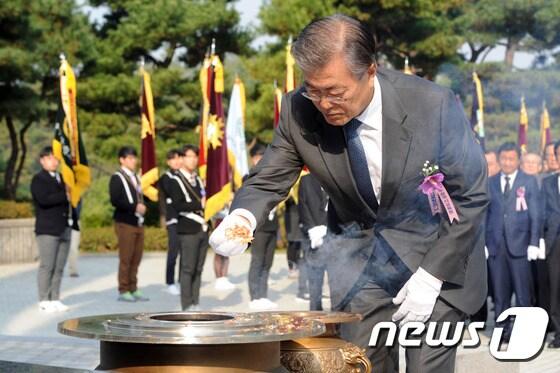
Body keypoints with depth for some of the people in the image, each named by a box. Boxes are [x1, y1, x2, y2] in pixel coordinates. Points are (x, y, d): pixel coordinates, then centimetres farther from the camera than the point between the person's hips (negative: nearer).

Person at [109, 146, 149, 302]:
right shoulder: (117, 178, -8)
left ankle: (133, 289, 15)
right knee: (125, 259, -4)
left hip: (138, 222, 7)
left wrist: (142, 206, 2)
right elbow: (115, 201, -17)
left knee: (136, 258, 8)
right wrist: (134, 207, -19)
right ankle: (123, 291, 2)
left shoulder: (136, 177, 16)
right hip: (125, 223, -7)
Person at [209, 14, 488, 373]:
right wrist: (242, 217, -29)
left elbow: (471, 196, -14)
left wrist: (431, 276, -17)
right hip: (361, 259, 3)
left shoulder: (434, 105, -24)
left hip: (436, 253, -2)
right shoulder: (298, 111, -16)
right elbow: (267, 181, -5)